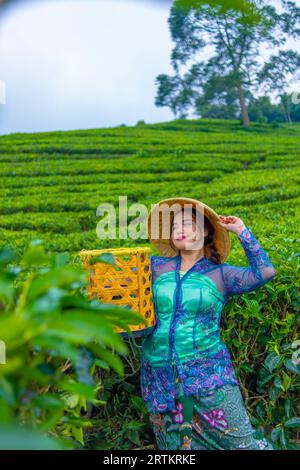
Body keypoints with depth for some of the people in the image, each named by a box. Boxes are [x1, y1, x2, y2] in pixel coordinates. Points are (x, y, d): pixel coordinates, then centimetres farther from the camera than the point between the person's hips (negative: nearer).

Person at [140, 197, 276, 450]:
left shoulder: (220, 274, 0)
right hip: (160, 377, 2)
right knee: (177, 444, 15)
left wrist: (242, 231, -8)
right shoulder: (156, 267, 6)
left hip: (208, 373, -2)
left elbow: (265, 272, -13)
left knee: (241, 441, 2)